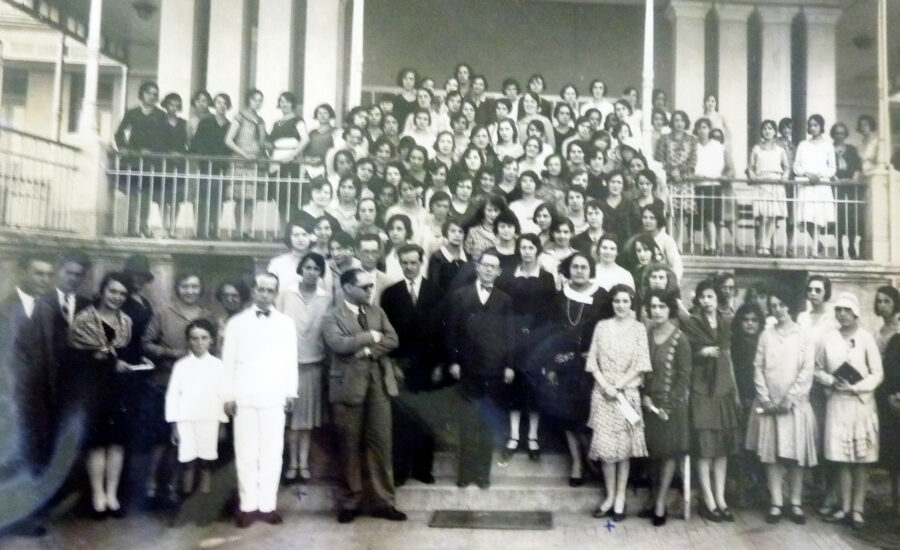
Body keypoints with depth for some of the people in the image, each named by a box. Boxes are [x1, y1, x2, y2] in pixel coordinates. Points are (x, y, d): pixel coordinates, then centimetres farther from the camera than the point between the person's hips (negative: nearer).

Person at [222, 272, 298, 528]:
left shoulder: (286, 323, 3)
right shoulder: (237, 322, 2)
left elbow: (291, 360, 5)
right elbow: (228, 360, 3)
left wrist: (291, 392, 3)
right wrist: (228, 395, -1)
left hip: (274, 397, 1)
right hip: (244, 397, 0)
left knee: (272, 452, 3)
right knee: (245, 452, 5)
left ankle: (267, 504, 13)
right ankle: (248, 505, 14)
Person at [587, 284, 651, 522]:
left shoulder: (638, 329, 0)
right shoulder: (602, 326, 5)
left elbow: (641, 365, -5)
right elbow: (593, 361, 3)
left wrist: (618, 386, -11)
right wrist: (605, 385, -9)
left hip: (627, 393, -1)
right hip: (603, 393, 1)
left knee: (624, 445, 3)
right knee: (605, 445, 2)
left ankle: (620, 498, 13)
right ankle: (609, 496, 14)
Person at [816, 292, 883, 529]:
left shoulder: (866, 338, -4)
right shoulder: (828, 339, 3)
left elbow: (878, 374, -3)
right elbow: (818, 370, 11)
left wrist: (855, 387, -13)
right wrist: (831, 381, -7)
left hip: (861, 402, -2)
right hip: (836, 402, 2)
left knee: (861, 459, 2)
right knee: (842, 457, 5)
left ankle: (858, 509, 10)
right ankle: (845, 507, 14)